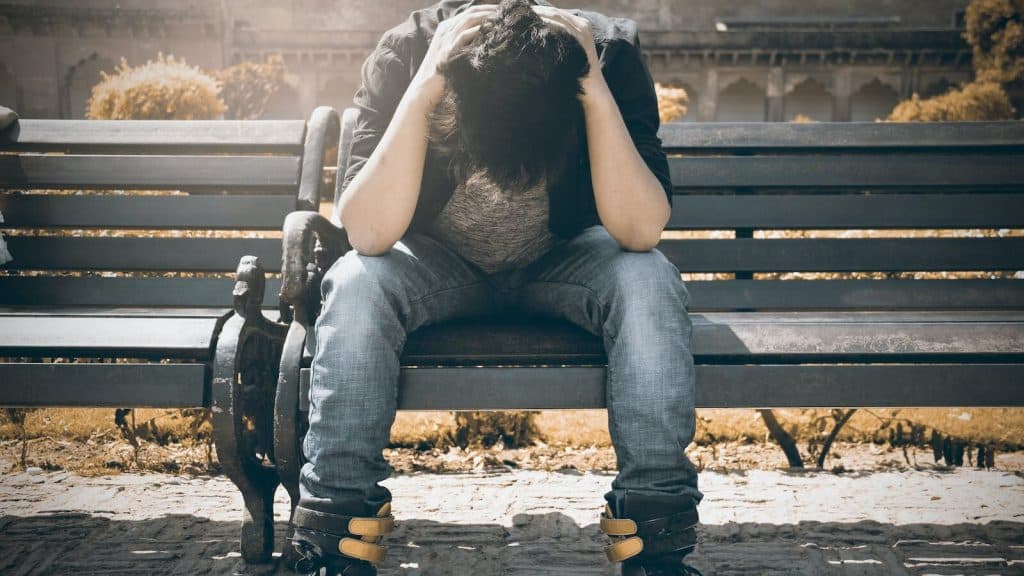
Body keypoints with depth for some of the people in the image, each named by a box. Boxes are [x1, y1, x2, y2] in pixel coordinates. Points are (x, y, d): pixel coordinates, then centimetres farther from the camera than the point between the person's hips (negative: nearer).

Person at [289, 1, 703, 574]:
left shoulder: (612, 53, -24)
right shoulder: (407, 53, -25)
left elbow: (640, 231, -31)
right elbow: (369, 235, -33)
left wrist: (597, 94, -39)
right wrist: (422, 90, -41)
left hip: (563, 261, 1)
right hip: (437, 264, 0)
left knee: (649, 281, -31)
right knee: (355, 284, -31)